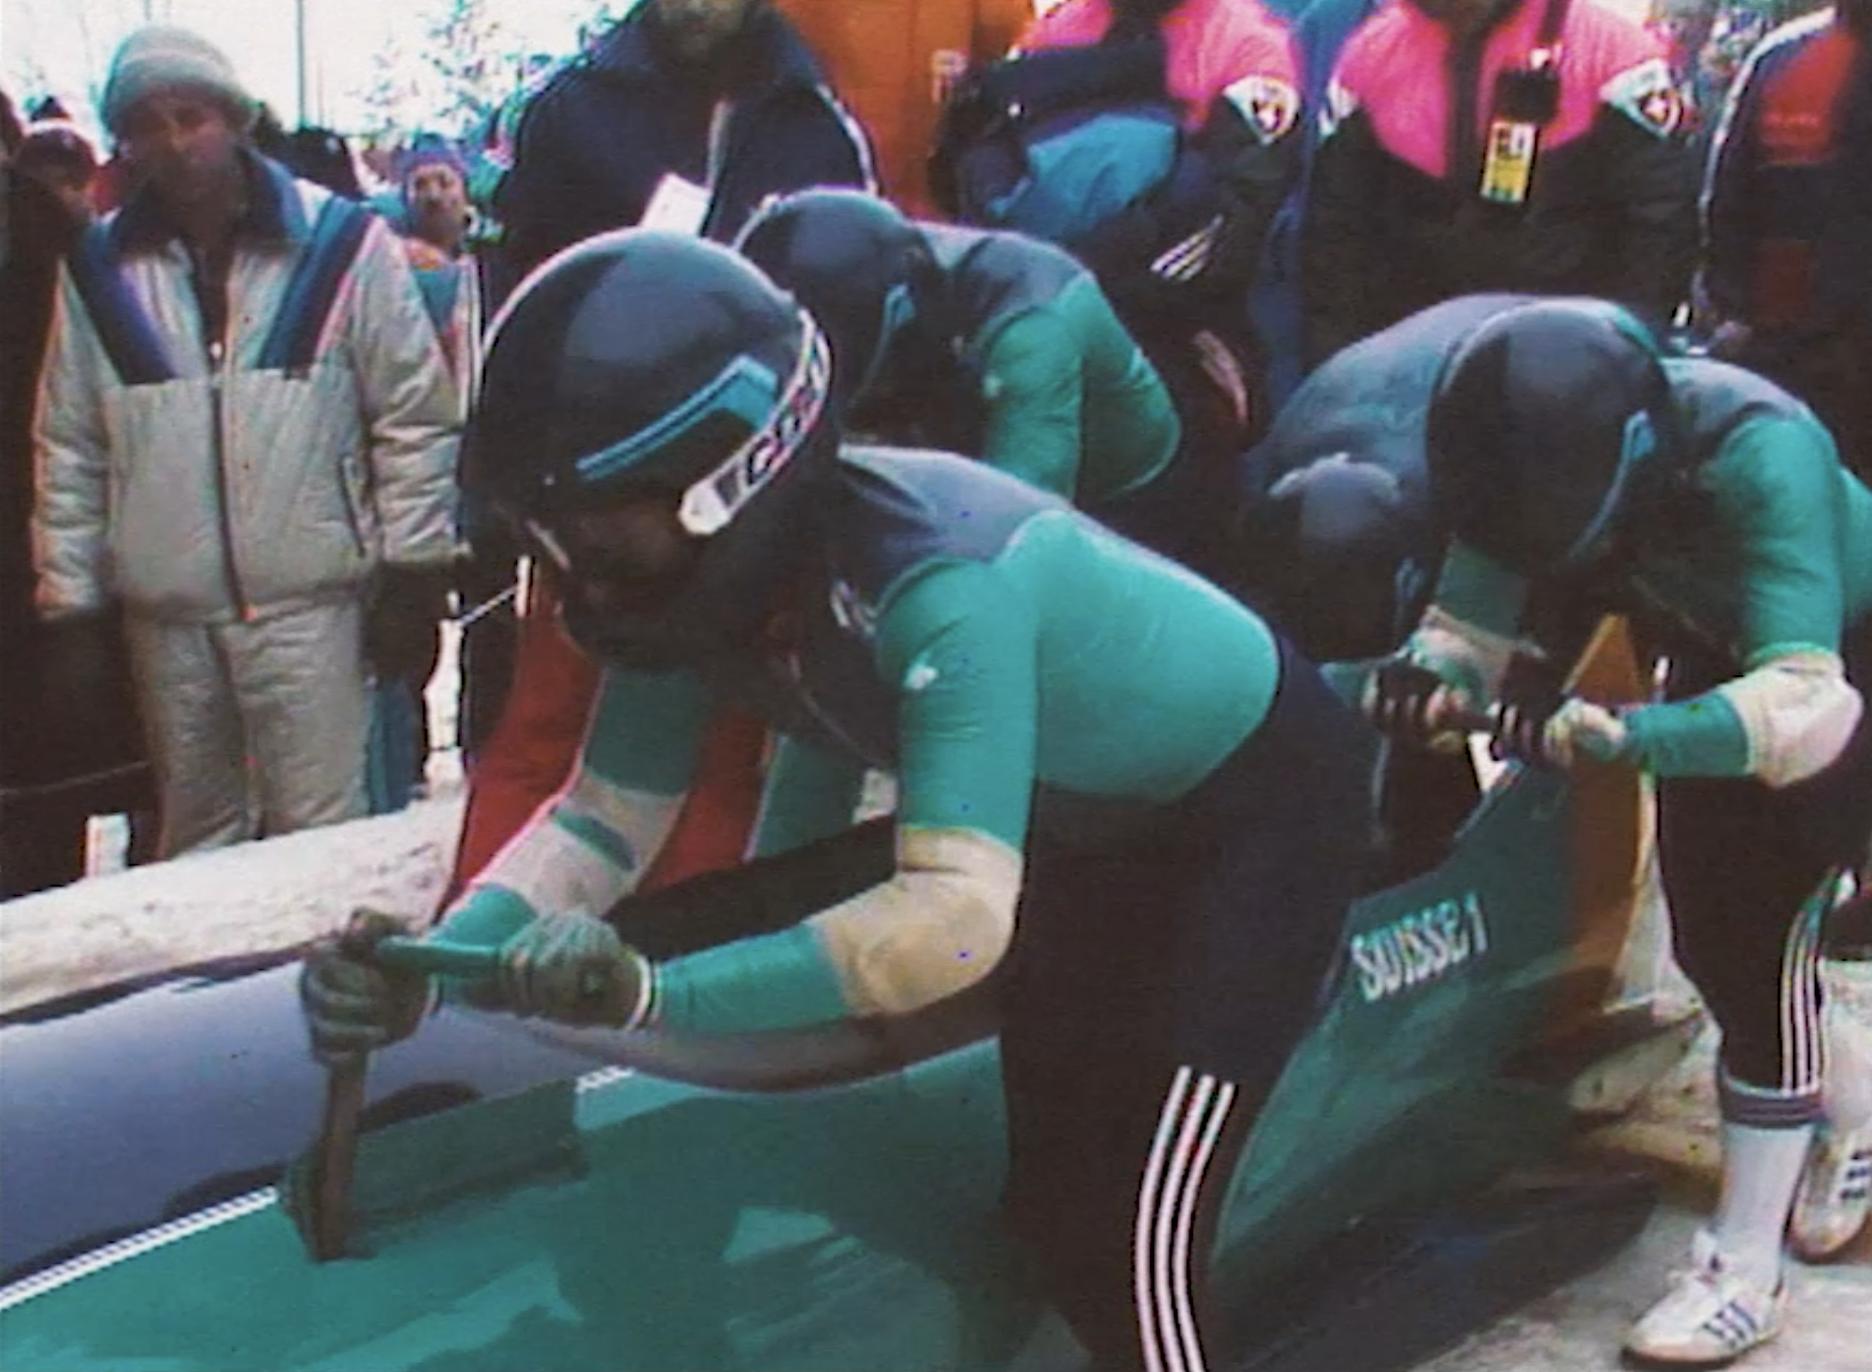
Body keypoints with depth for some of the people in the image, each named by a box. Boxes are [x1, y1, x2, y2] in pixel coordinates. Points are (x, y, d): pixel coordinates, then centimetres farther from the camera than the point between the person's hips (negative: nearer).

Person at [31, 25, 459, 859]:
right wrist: (71, 599, 8)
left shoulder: (342, 243, -2)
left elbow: (413, 413, 0)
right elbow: (70, 449, 11)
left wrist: (412, 564, -2)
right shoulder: (99, 269, 7)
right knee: (193, 838, 14)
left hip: (310, 597, -3)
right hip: (164, 612, 3)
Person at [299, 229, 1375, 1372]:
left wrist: (651, 993, -53)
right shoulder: (707, 576, -16)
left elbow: (959, 913, -46)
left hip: (1260, 798, -7)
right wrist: (427, 967, -28)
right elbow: (605, 816, -11)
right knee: (1052, 1202, 12)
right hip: (1093, 819, 8)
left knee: (1129, 1239, -12)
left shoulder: (936, 576, -39)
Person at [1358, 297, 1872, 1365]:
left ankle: (1745, 1270, -3)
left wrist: (1631, 736, -67)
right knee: (1709, 940, 9)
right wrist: (1434, 677, -48)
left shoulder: (1754, 454, -42)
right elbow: (1477, 615, -24)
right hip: (1720, 660, 6)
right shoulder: (1553, 447, -25)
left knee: (1765, 932, -14)